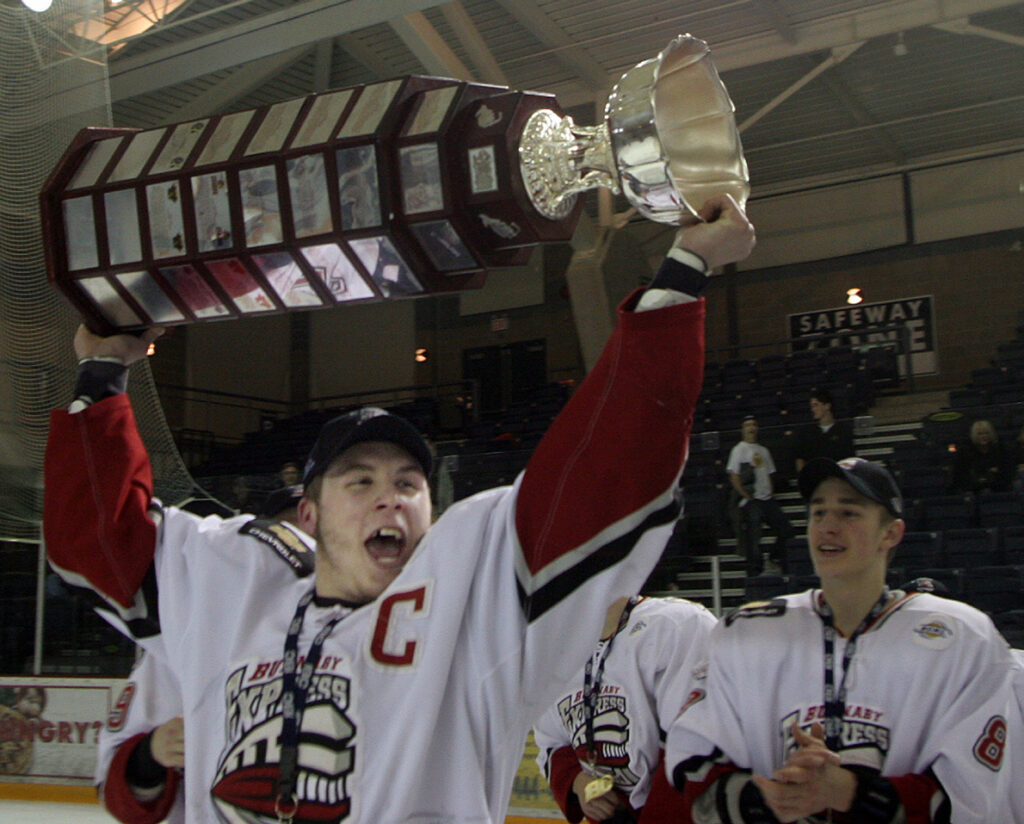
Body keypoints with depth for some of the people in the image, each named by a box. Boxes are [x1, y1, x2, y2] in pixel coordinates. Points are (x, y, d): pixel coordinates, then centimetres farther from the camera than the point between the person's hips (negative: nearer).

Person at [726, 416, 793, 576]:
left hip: (767, 499, 7)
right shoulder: (738, 450, -2)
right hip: (751, 501, -7)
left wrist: (771, 494, 8)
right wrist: (747, 497, -13)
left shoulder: (763, 451, 18)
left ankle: (772, 558, 21)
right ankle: (755, 573, 0)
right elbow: (734, 477, -8)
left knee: (786, 530, 4)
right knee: (753, 539, -7)